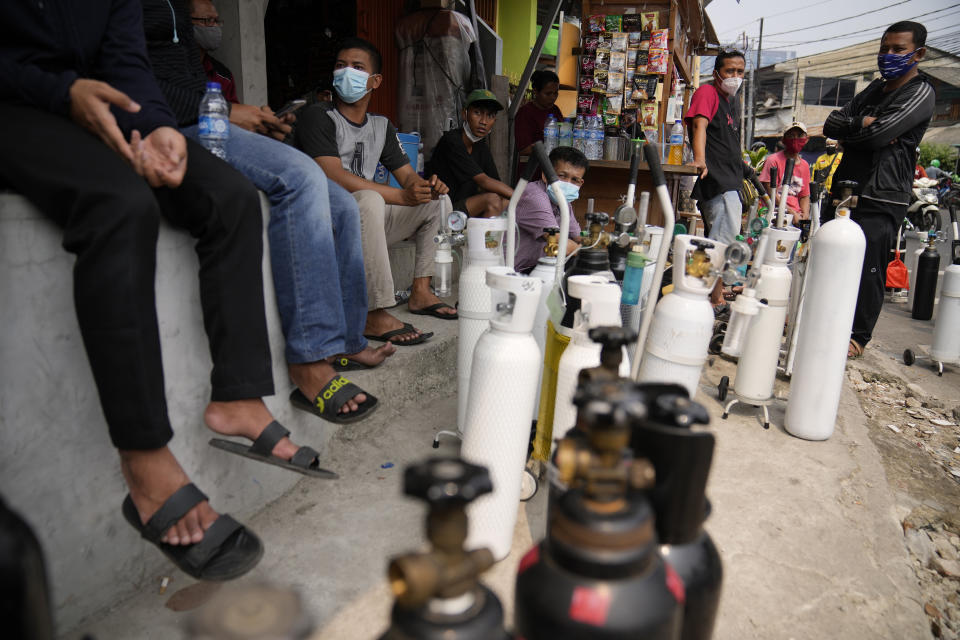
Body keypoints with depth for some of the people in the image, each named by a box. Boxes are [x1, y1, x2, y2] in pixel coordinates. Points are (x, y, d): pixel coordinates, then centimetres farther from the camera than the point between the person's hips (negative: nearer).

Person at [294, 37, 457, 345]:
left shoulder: (381, 126, 15)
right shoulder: (317, 117, -7)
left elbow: (407, 174, 14)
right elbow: (334, 177, -21)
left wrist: (426, 186, -13)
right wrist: (401, 196, -24)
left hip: (366, 224, 8)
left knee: (439, 200, 6)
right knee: (370, 201, -38)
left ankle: (420, 292, 5)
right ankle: (375, 316, -35)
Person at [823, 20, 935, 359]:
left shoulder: (920, 93, -5)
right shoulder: (876, 88, 19)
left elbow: (878, 134, -18)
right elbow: (831, 124, 7)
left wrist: (847, 130, -2)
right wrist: (862, 124, -10)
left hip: (880, 200, -8)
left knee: (867, 270, -5)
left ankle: (858, 336, 7)